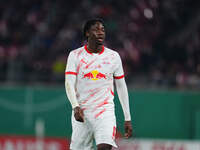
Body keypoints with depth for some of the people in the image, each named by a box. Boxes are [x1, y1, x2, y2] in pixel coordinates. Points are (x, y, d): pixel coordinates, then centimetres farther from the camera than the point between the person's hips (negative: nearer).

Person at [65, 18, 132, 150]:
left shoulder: (113, 56, 6)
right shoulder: (75, 55, 2)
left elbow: (121, 88, 12)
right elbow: (69, 84, -6)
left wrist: (128, 119, 10)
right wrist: (76, 107, -24)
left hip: (105, 111, 0)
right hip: (81, 112, 0)